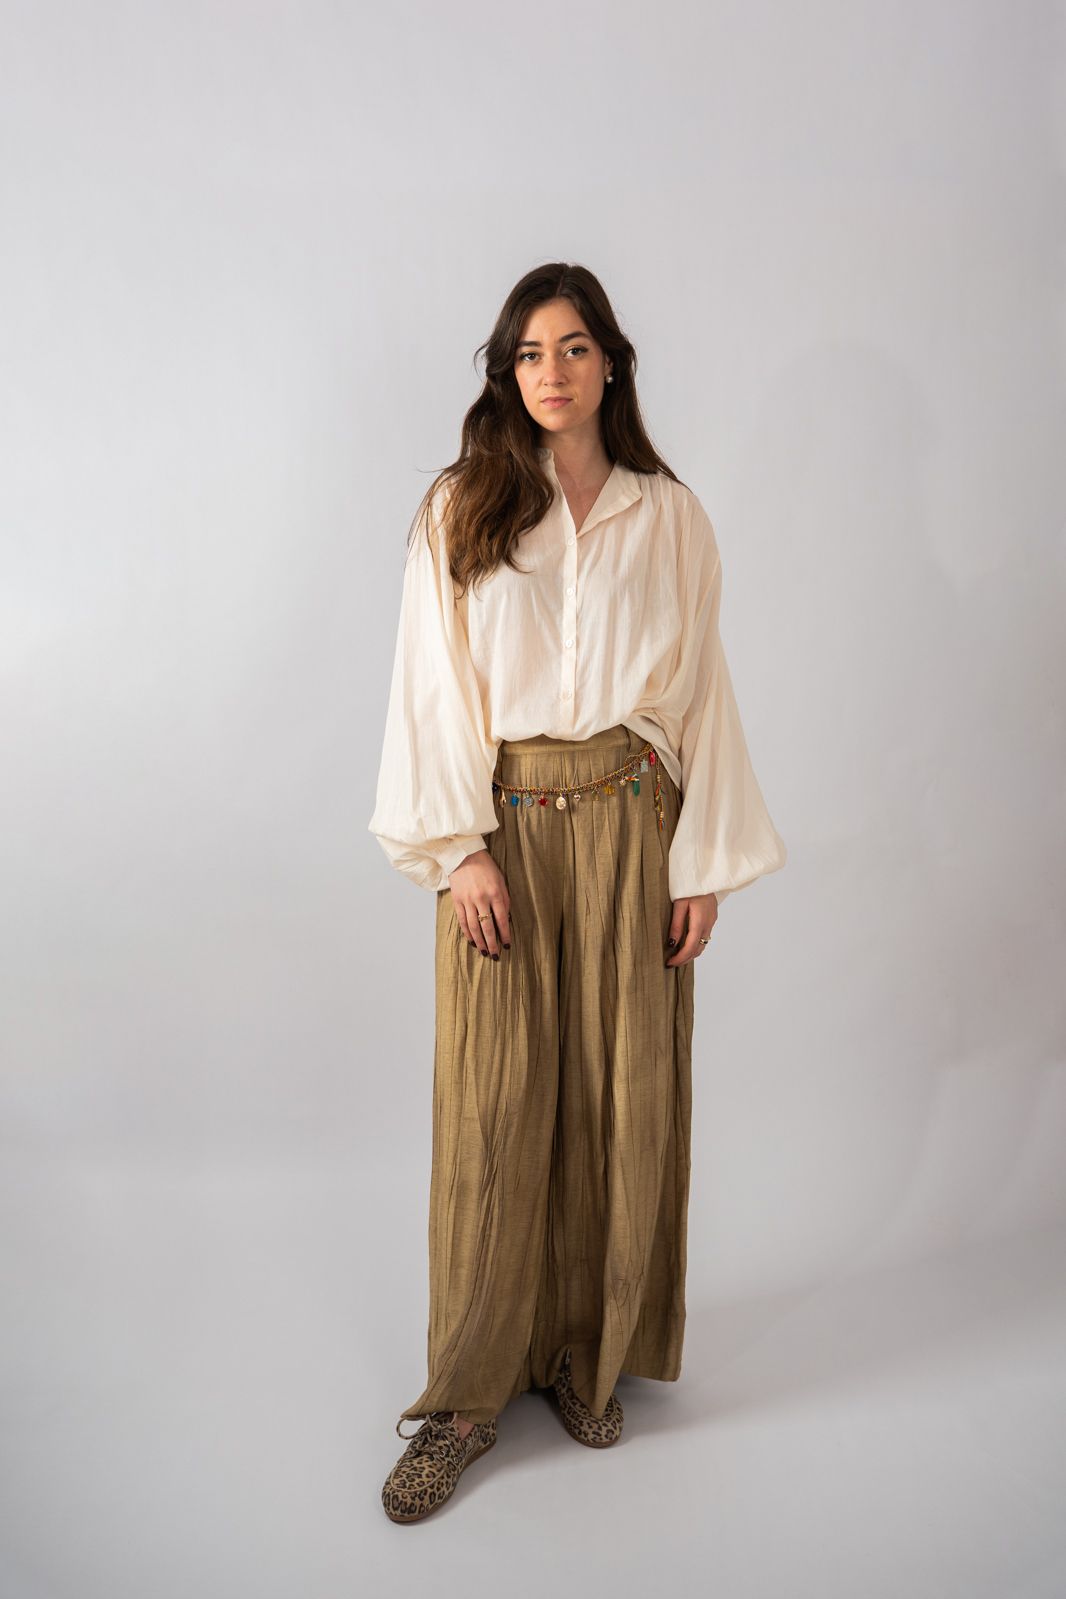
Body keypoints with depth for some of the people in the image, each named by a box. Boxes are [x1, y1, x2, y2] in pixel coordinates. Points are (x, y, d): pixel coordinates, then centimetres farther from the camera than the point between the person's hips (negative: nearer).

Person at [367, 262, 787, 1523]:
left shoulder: (669, 518, 8)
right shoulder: (458, 511, 5)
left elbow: (701, 690, 6)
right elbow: (435, 686, 1)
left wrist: (706, 861, 0)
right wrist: (461, 846, -9)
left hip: (630, 825, 1)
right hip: (503, 824, -1)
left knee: (622, 1094, 5)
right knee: (493, 1102, 0)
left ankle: (590, 1356, 25)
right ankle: (468, 1394, 14)